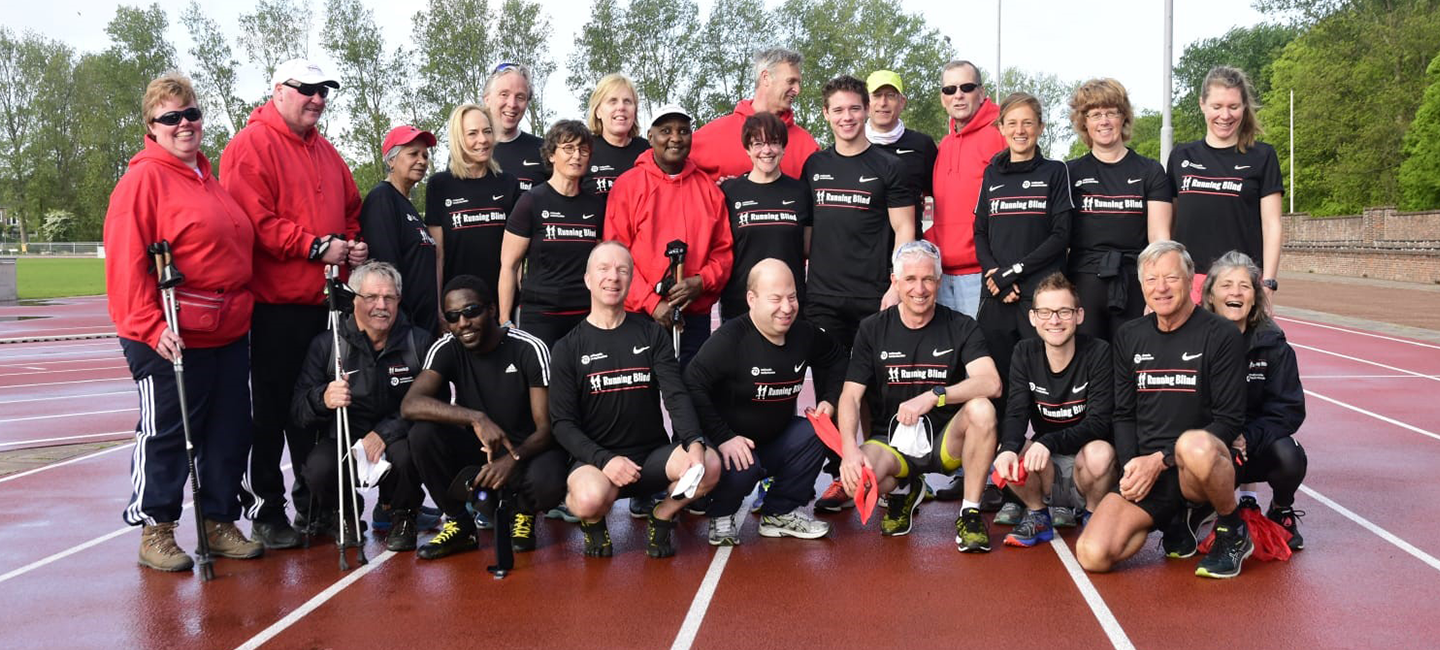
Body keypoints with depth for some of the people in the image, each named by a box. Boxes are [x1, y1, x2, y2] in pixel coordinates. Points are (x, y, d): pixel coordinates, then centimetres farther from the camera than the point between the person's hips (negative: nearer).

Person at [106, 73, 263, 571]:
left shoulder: (210, 179, 16)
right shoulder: (144, 178, -8)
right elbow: (126, 261, -15)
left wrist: (241, 313, 19)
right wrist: (150, 326, -21)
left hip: (229, 334, 8)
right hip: (170, 340, -8)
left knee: (230, 432, 12)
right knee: (164, 435, 2)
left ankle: (220, 522, 24)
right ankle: (155, 532, 15)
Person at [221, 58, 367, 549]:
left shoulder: (325, 152, 17)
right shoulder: (251, 146, -8)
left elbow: (351, 209, 23)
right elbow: (255, 220, -18)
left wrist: (353, 243, 4)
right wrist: (314, 246, -20)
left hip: (323, 301, 7)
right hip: (275, 302, -7)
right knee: (272, 408, 1)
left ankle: (312, 498, 27)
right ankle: (265, 509, 12)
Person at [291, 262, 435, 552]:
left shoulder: (420, 342, -2)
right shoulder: (326, 344, 0)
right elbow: (297, 411, -7)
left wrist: (384, 433, -25)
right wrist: (322, 399, -31)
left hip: (395, 440, 0)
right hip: (342, 442, 1)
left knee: (407, 454, -34)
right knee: (318, 467, -31)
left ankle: (401, 515, 2)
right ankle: (341, 515, 7)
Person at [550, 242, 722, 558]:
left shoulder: (652, 334, 7)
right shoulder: (568, 348, 2)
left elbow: (677, 396, -4)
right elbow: (563, 423, -3)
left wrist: (695, 442, -24)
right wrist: (604, 460, -20)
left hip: (653, 455, 2)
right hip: (596, 460, -2)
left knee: (708, 465, -28)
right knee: (591, 498, -36)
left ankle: (661, 519, 2)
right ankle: (594, 522, 3)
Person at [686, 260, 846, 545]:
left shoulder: (805, 334, -1)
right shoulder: (730, 339, -21)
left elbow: (837, 360, 19)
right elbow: (693, 385, -28)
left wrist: (829, 399, 2)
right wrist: (722, 438, -29)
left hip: (777, 439, 6)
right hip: (734, 444, -6)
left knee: (815, 432, -17)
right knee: (743, 468, -35)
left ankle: (781, 513, 1)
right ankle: (721, 516, 2)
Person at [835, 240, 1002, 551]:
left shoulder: (961, 327, -2)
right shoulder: (873, 330, 0)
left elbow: (991, 383, -19)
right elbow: (850, 397, -7)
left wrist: (934, 396, -33)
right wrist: (849, 449, -26)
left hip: (945, 441, 0)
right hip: (891, 441, 0)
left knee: (981, 409, -31)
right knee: (856, 478, -32)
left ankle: (970, 512, -13)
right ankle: (901, 491, 8)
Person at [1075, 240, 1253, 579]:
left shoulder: (1221, 335, -4)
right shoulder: (1128, 337, 12)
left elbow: (1230, 420, -8)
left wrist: (1161, 460, -15)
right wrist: (1130, 467, -5)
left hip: (1198, 464, -4)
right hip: (1143, 470, 4)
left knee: (1193, 444, -42)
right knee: (1092, 555, -19)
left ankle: (1234, 532, -10)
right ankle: (1174, 521, 13)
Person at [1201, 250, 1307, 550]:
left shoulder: (1272, 344, -4)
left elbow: (1289, 410, -7)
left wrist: (1248, 438, -25)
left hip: (1258, 446, 2)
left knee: (1290, 457, -30)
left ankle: (1281, 512, 7)